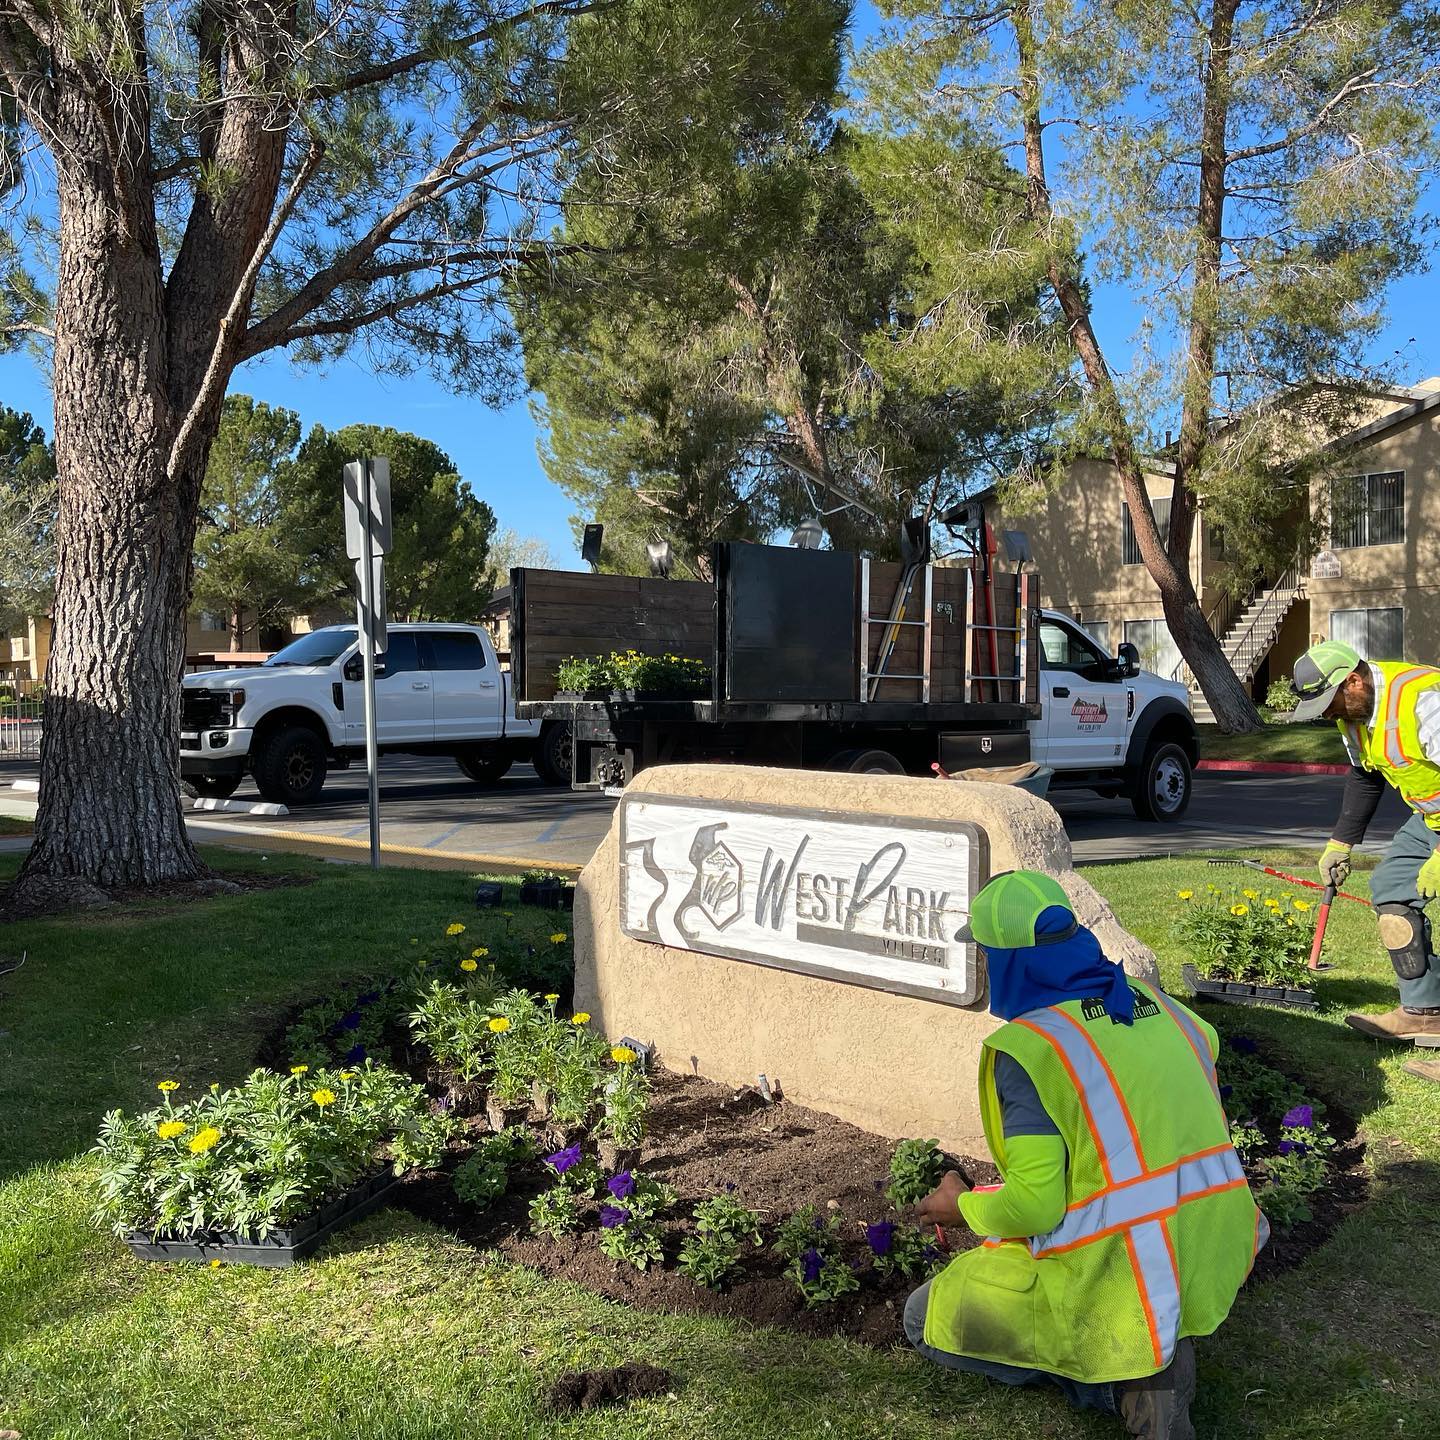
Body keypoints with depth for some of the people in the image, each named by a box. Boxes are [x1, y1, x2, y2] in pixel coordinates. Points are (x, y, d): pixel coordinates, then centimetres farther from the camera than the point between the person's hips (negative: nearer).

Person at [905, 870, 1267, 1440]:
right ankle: (1155, 1351, 13)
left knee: (925, 1318, 11)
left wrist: (963, 1208, 1)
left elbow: (1035, 1204, -19)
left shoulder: (1024, 1048, -17)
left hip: (1120, 1286, -7)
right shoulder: (1154, 1003, 3)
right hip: (1215, 1268, 7)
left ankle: (1125, 1376, -1)